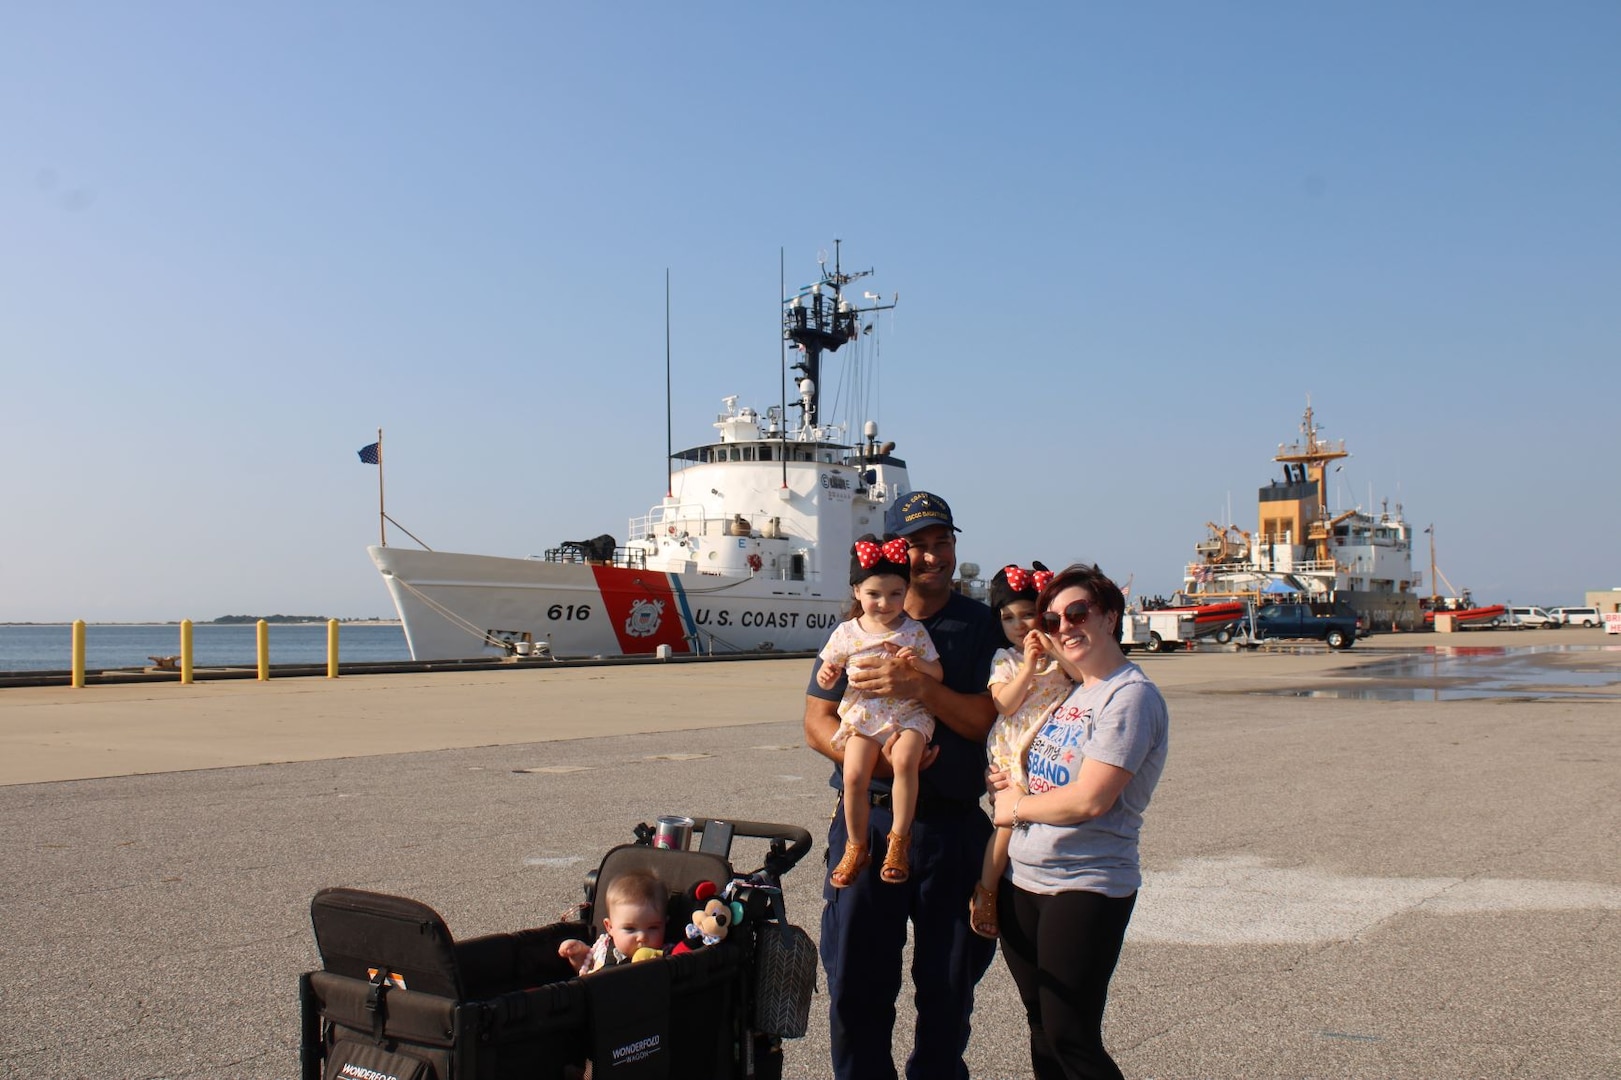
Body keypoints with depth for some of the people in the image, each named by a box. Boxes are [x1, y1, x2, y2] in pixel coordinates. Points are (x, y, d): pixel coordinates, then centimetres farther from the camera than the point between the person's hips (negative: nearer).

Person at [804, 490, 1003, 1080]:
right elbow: (818, 722, 3)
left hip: (955, 827, 0)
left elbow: (990, 718, -5)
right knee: (856, 983, 6)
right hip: (867, 820, 1)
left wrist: (917, 685, -19)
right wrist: (878, 759, -14)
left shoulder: (982, 625, 5)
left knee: (949, 987, 10)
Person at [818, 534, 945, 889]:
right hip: (862, 715, 1)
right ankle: (856, 847, 2)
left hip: (907, 713, -1)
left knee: (904, 760, -31)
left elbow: (937, 674, 5)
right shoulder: (847, 633, 6)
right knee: (853, 774, -20)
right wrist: (826, 676, -10)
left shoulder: (914, 631, 3)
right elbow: (830, 674, 14)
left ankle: (899, 841, -17)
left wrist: (918, 662, -16)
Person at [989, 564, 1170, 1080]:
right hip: (1022, 882, 8)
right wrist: (1006, 781, 2)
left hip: (1085, 888, -8)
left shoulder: (1130, 695, -13)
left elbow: (1090, 799, -21)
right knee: (1042, 1031, 15)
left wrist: (1017, 806, -7)